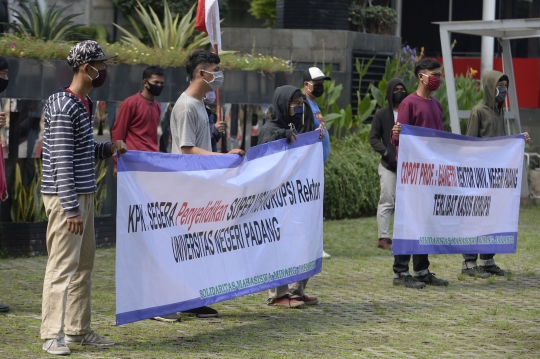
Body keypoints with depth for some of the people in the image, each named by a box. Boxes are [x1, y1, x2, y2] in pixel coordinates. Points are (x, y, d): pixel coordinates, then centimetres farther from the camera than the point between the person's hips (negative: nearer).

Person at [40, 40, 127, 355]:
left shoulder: (85, 104, 15)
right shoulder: (63, 108, -16)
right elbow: (62, 162, -20)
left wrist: (108, 149, 9)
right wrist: (71, 208, -23)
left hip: (85, 195, 10)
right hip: (66, 197, -10)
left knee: (84, 264, 13)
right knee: (63, 265, -8)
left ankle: (79, 330, 20)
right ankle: (53, 336, -5)